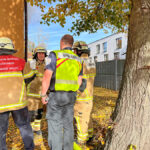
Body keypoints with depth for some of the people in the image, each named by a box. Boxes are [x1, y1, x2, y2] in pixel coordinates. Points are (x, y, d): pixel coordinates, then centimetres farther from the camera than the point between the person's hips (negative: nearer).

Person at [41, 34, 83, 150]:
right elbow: (79, 81, 10)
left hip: (56, 96, -6)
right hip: (70, 96, 6)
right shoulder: (78, 60, 8)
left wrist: (43, 95, -7)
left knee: (55, 126, 3)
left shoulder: (55, 55, -11)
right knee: (68, 124, 15)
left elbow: (47, 77, -18)